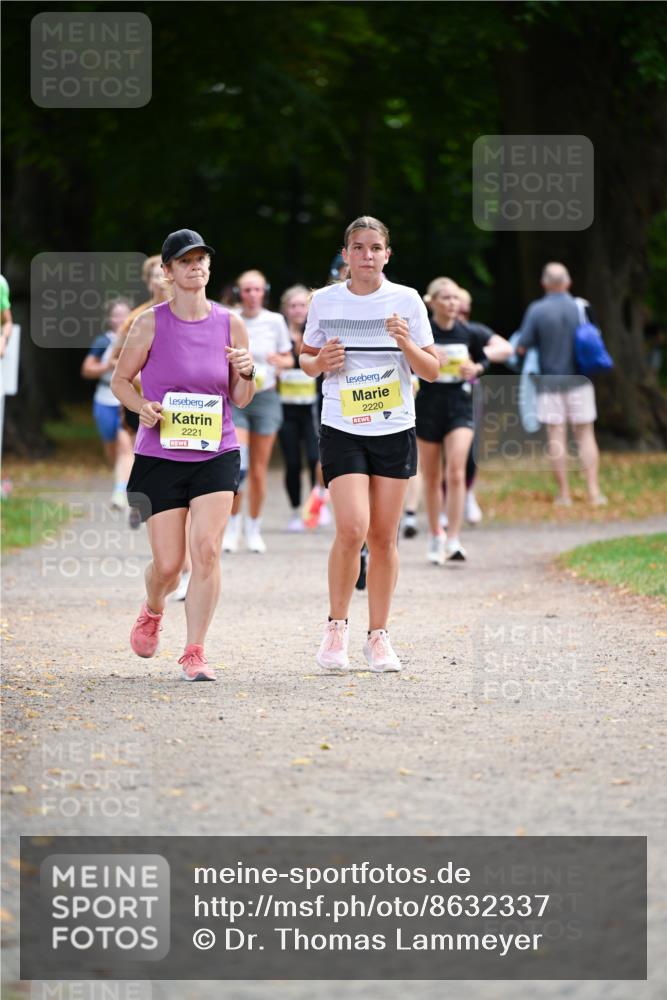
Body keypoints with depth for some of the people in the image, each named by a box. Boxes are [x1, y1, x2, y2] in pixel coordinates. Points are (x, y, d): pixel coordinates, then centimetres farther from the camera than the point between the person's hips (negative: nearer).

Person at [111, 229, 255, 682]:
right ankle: (152, 611, 37)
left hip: (216, 454, 1)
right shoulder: (151, 324, -3)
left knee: (206, 551, -15)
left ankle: (195, 652, -5)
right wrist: (142, 406, -13)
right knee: (168, 564, 0)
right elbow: (120, 379, 7)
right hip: (160, 455, -1)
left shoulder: (230, 324, 3)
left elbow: (241, 400, 9)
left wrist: (247, 374, -12)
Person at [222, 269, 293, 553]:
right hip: (235, 397, -1)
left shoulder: (275, 321, 2)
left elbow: (289, 360, 10)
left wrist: (279, 361, -11)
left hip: (265, 397, 1)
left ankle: (254, 529, 17)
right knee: (235, 466, -13)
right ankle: (232, 526, 3)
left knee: (259, 469, 3)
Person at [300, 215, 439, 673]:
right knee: (352, 529, -16)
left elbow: (432, 370, 3)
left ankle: (379, 636, 16)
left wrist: (407, 344, -16)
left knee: (383, 536, 4)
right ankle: (337, 626, 2)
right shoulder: (324, 301, 2)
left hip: (395, 431, 1)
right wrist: (320, 361, -8)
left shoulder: (406, 300, 0)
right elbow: (306, 358, 14)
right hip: (341, 430, -1)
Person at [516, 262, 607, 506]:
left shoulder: (536, 310, -9)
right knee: (585, 435, 7)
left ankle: (564, 494, 4)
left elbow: (521, 347, -9)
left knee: (556, 437, 3)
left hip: (550, 382, -1)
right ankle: (594, 491, 0)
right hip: (579, 381, 1)